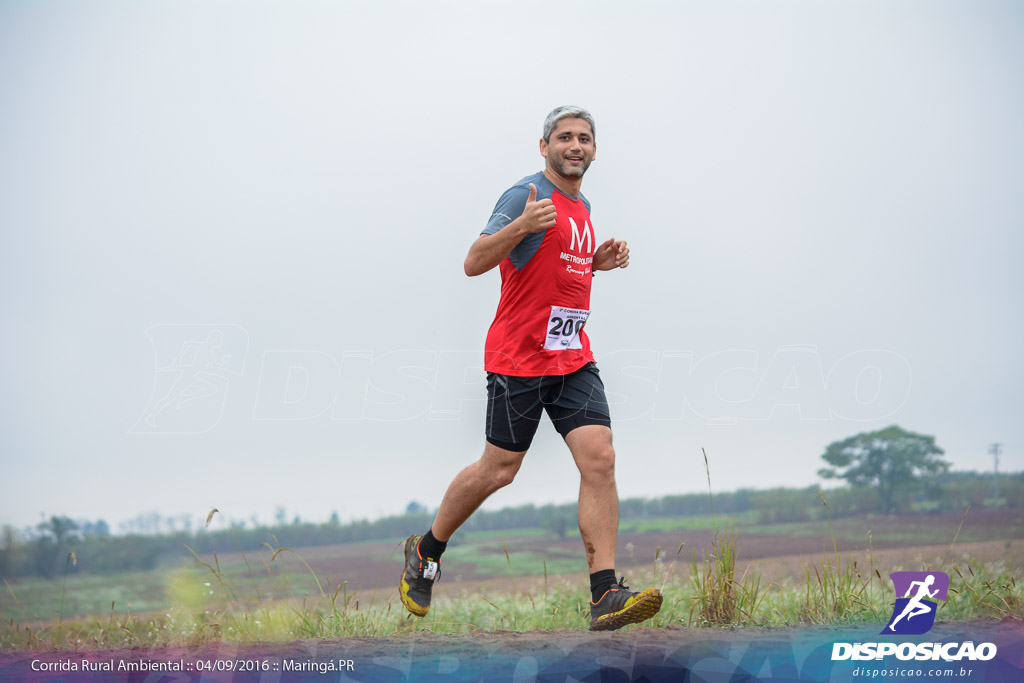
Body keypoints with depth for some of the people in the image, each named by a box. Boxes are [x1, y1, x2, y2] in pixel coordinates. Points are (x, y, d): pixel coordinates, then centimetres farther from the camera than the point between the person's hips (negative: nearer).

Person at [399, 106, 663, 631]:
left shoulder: (582, 206, 16)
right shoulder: (527, 194, -9)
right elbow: (474, 262, -15)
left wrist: (596, 262, 11)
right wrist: (522, 225, -31)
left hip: (573, 357, 7)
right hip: (518, 356, -7)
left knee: (599, 459, -10)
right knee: (498, 469, 2)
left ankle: (604, 598, -12)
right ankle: (425, 552, 27)